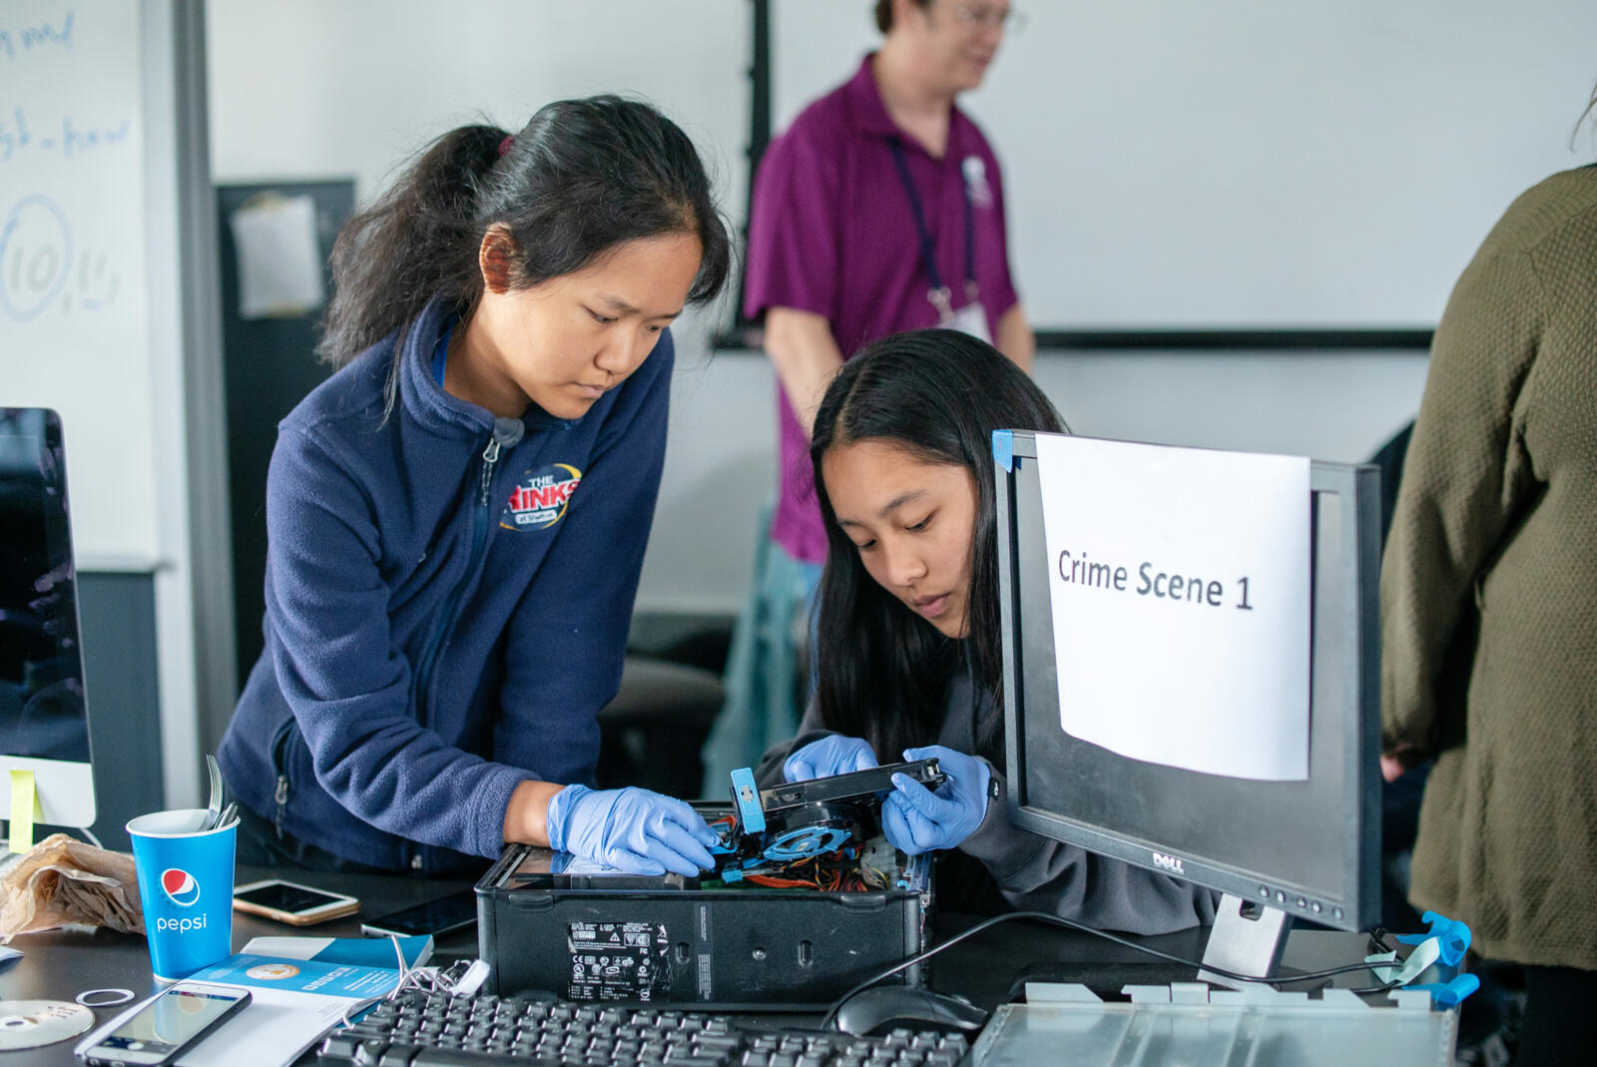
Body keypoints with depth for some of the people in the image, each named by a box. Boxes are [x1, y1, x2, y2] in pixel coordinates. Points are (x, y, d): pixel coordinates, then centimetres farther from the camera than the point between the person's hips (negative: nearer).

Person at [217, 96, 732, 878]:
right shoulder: (331, 452, -19)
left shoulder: (631, 385, -10)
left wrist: (543, 831, -19)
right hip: (311, 842, -1)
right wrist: (561, 815, -35)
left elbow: (563, 657, -10)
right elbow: (358, 743, -20)